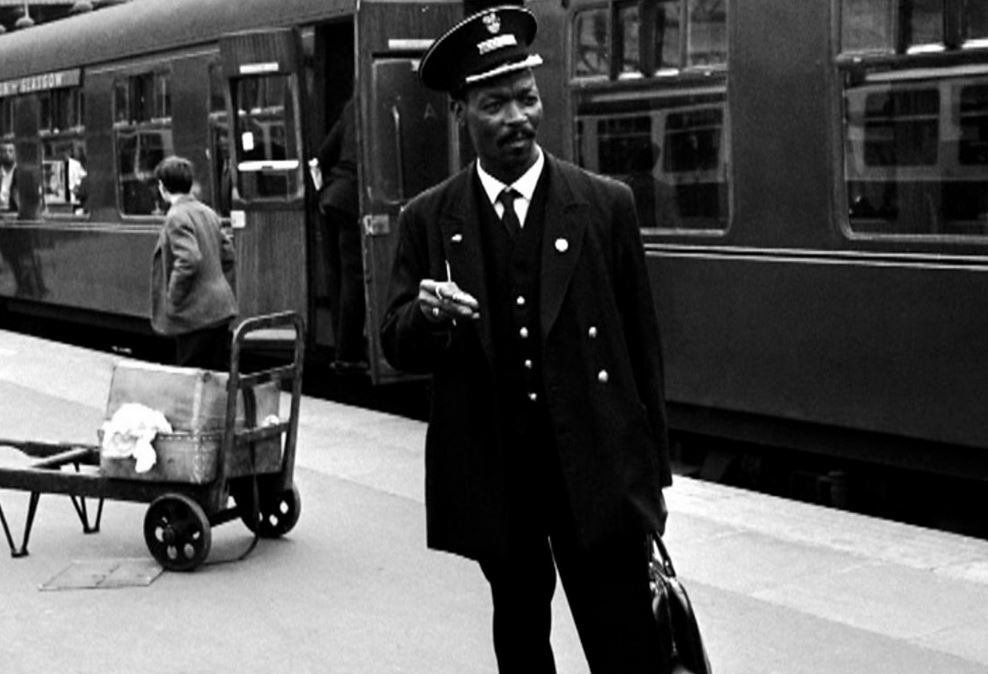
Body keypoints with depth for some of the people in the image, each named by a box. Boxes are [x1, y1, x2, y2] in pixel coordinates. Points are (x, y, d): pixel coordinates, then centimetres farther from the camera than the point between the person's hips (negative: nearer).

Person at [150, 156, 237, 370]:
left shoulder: (177, 217, -13)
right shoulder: (207, 212, 13)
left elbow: (189, 261, -24)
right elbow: (228, 256, 16)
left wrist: (172, 299, -15)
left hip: (195, 314, -8)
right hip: (220, 309, 8)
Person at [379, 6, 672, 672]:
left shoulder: (606, 205, -1)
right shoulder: (428, 220, 2)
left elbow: (642, 343, 2)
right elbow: (398, 346, 3)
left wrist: (654, 471, 3)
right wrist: (425, 314, -21)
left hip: (596, 464, -1)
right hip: (491, 472, 2)